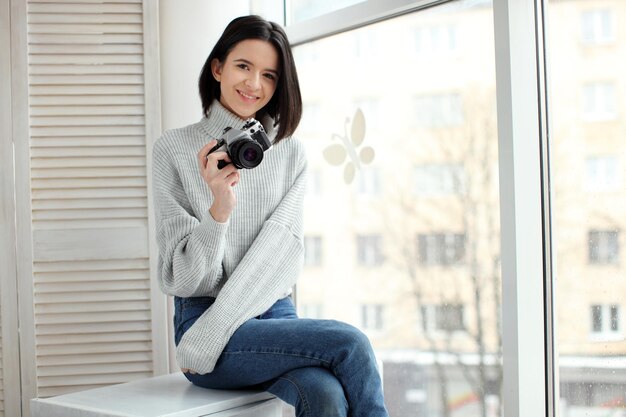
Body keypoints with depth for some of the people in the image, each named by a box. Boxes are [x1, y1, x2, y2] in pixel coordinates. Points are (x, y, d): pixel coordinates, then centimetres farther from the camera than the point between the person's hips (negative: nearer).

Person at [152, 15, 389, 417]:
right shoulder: (175, 149, 0)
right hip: (202, 317, -3)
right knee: (350, 343, -25)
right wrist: (220, 209, -24)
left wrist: (214, 331, -15)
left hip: (275, 315, 3)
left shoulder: (291, 152, 10)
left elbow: (282, 248, -3)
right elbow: (184, 278, -5)